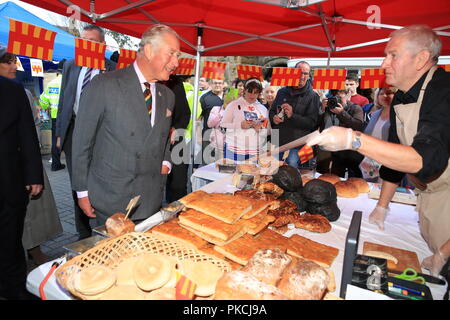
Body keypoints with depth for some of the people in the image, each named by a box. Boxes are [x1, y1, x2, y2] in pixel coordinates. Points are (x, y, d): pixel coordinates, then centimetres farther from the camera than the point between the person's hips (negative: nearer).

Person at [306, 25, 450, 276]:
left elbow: (425, 160, -39)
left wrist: (353, 140, -46)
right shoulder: (401, 99, 3)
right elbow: (394, 153, 8)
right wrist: (382, 207, 8)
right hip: (428, 195, 7)